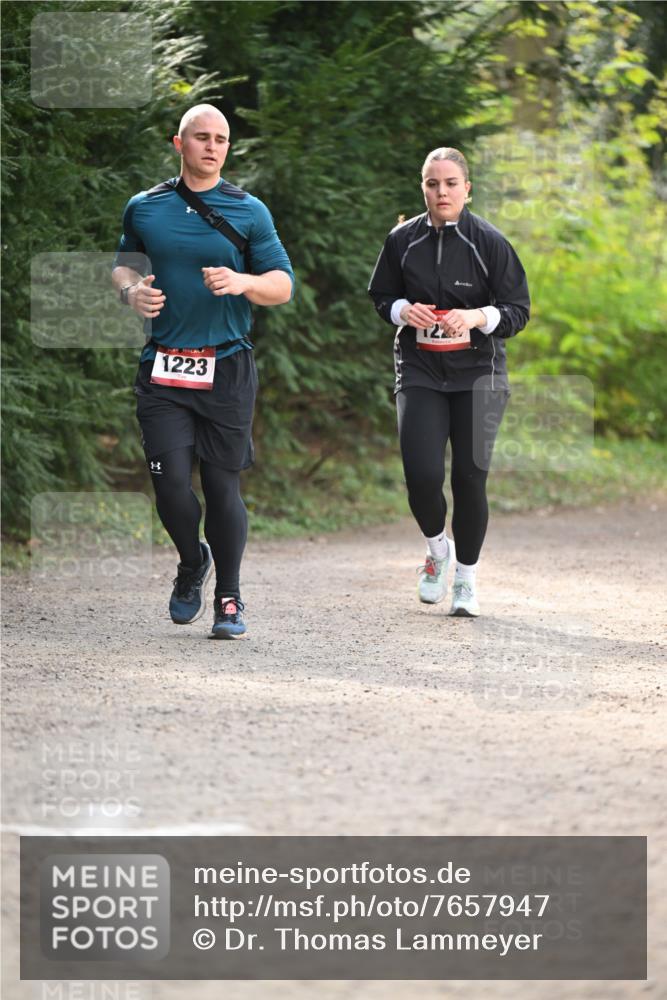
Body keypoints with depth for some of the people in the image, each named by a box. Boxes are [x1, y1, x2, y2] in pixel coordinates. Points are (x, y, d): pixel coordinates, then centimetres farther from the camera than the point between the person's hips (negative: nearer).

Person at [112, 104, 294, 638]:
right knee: (170, 483, -7)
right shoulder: (144, 208, 10)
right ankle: (192, 563, 23)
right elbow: (123, 264, 24)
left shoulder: (249, 212, 4)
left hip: (227, 368, -1)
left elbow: (283, 284, 4)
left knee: (223, 485, 0)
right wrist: (132, 290, 1)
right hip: (164, 368, 1)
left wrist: (243, 282, -16)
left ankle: (229, 598, 14)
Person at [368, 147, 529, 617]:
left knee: (470, 477, -3)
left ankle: (467, 578, 15)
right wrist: (403, 310, -7)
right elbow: (381, 296, 16)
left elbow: (518, 310, -2)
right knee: (421, 474, -12)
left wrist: (477, 317, -21)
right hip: (420, 370, 1)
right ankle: (438, 548, 20)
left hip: (478, 371, -1)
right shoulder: (403, 240, 3)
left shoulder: (489, 242, -4)